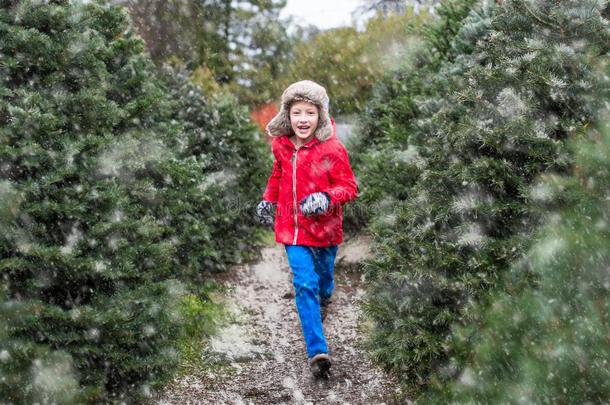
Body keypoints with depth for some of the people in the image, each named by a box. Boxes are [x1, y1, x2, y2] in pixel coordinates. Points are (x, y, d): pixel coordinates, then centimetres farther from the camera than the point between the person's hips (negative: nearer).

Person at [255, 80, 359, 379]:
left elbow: (349, 187, -14)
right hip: (293, 228, 2)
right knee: (304, 284, -9)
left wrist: (326, 198, -30)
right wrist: (268, 200, 16)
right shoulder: (281, 146, -3)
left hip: (324, 229, -2)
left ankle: (321, 304, 58)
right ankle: (317, 351, -11)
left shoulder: (332, 149, -17)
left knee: (323, 277, 21)